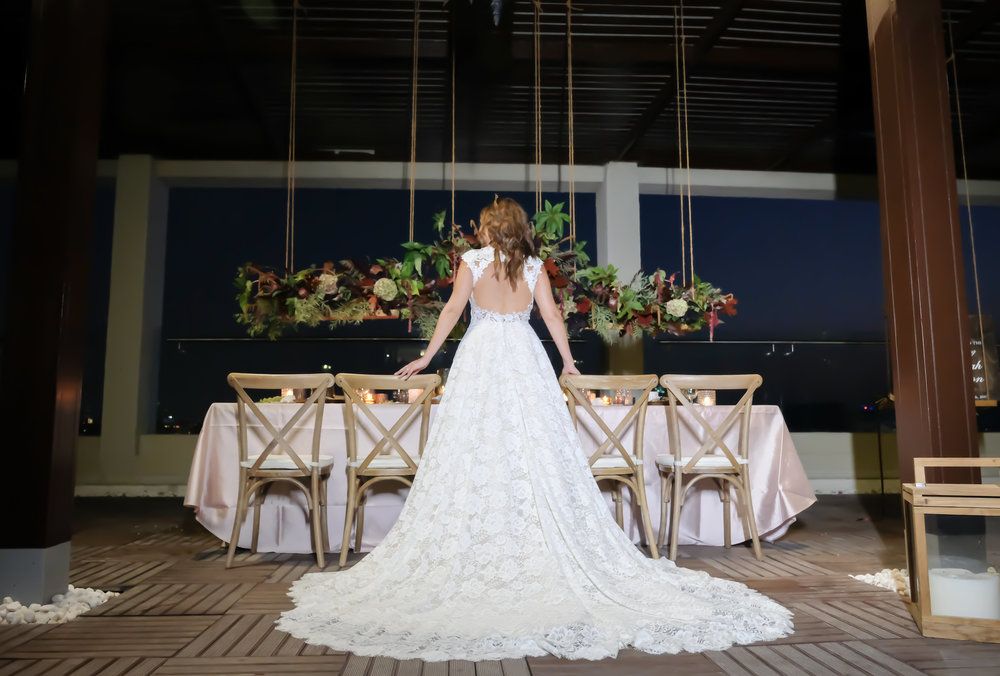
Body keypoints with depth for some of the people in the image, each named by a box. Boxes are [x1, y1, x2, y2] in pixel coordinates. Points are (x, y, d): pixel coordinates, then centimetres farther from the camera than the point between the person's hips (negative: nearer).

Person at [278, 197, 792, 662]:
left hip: (482, 355, -2)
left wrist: (427, 356, 3)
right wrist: (568, 361, 17)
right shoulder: (533, 265, 13)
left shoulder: (473, 260, 6)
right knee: (534, 447, 2)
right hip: (525, 356, 3)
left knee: (478, 449, -3)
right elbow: (551, 315, 8)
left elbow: (454, 309, -1)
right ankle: (548, 552, 3)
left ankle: (477, 555, -2)